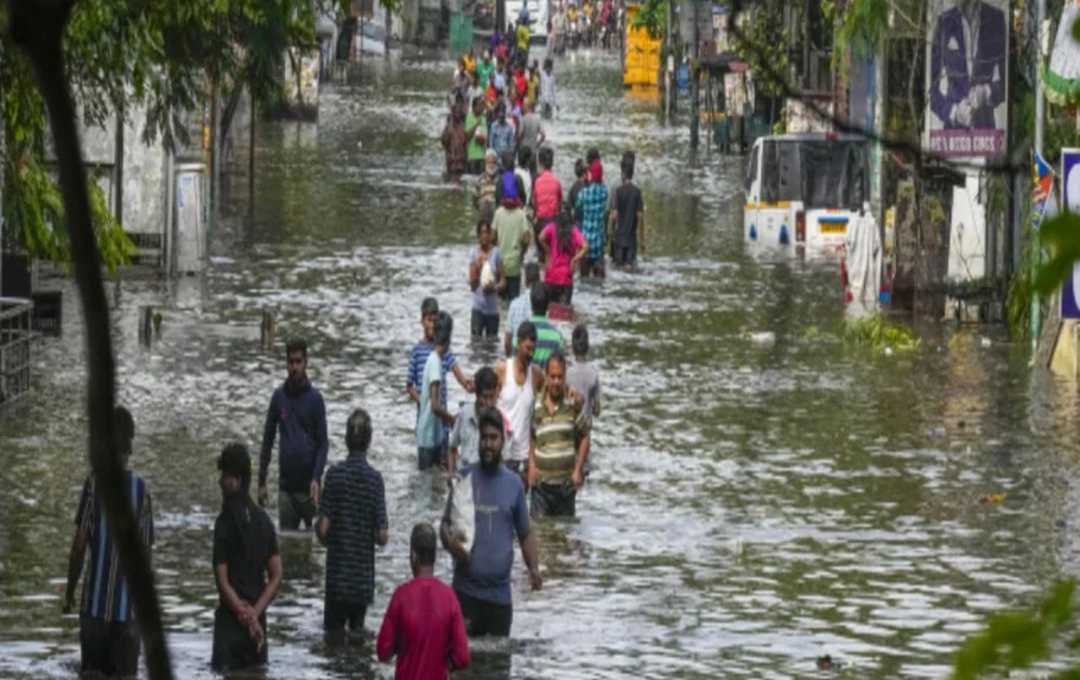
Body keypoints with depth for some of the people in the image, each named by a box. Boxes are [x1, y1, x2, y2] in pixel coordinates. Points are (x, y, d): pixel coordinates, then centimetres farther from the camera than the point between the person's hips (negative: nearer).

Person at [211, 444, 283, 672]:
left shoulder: (225, 522, -11)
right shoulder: (263, 521, 7)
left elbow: (223, 582, -14)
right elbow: (276, 577, 4)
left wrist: (246, 616, -8)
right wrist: (253, 613, -3)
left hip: (231, 620, -6)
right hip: (257, 620, 6)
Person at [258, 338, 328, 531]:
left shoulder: (314, 399, -1)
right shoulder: (279, 397, 7)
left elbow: (323, 443, -2)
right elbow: (268, 439, 12)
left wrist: (316, 478, -16)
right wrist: (262, 481, 9)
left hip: (308, 485, -2)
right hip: (286, 484, 3)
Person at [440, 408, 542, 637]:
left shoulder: (514, 484, 7)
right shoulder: (465, 479, 4)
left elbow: (525, 534, 10)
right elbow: (446, 524, 5)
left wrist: (534, 568, -7)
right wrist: (450, 542, -18)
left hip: (500, 594, 2)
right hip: (466, 591, -2)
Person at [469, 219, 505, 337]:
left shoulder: (496, 253, 0)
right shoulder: (474, 254, -2)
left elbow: (503, 281, 4)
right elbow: (472, 284, -2)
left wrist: (495, 287, -17)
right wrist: (477, 267, -18)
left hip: (492, 307, 1)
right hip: (478, 306, -1)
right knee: (476, 338, -10)